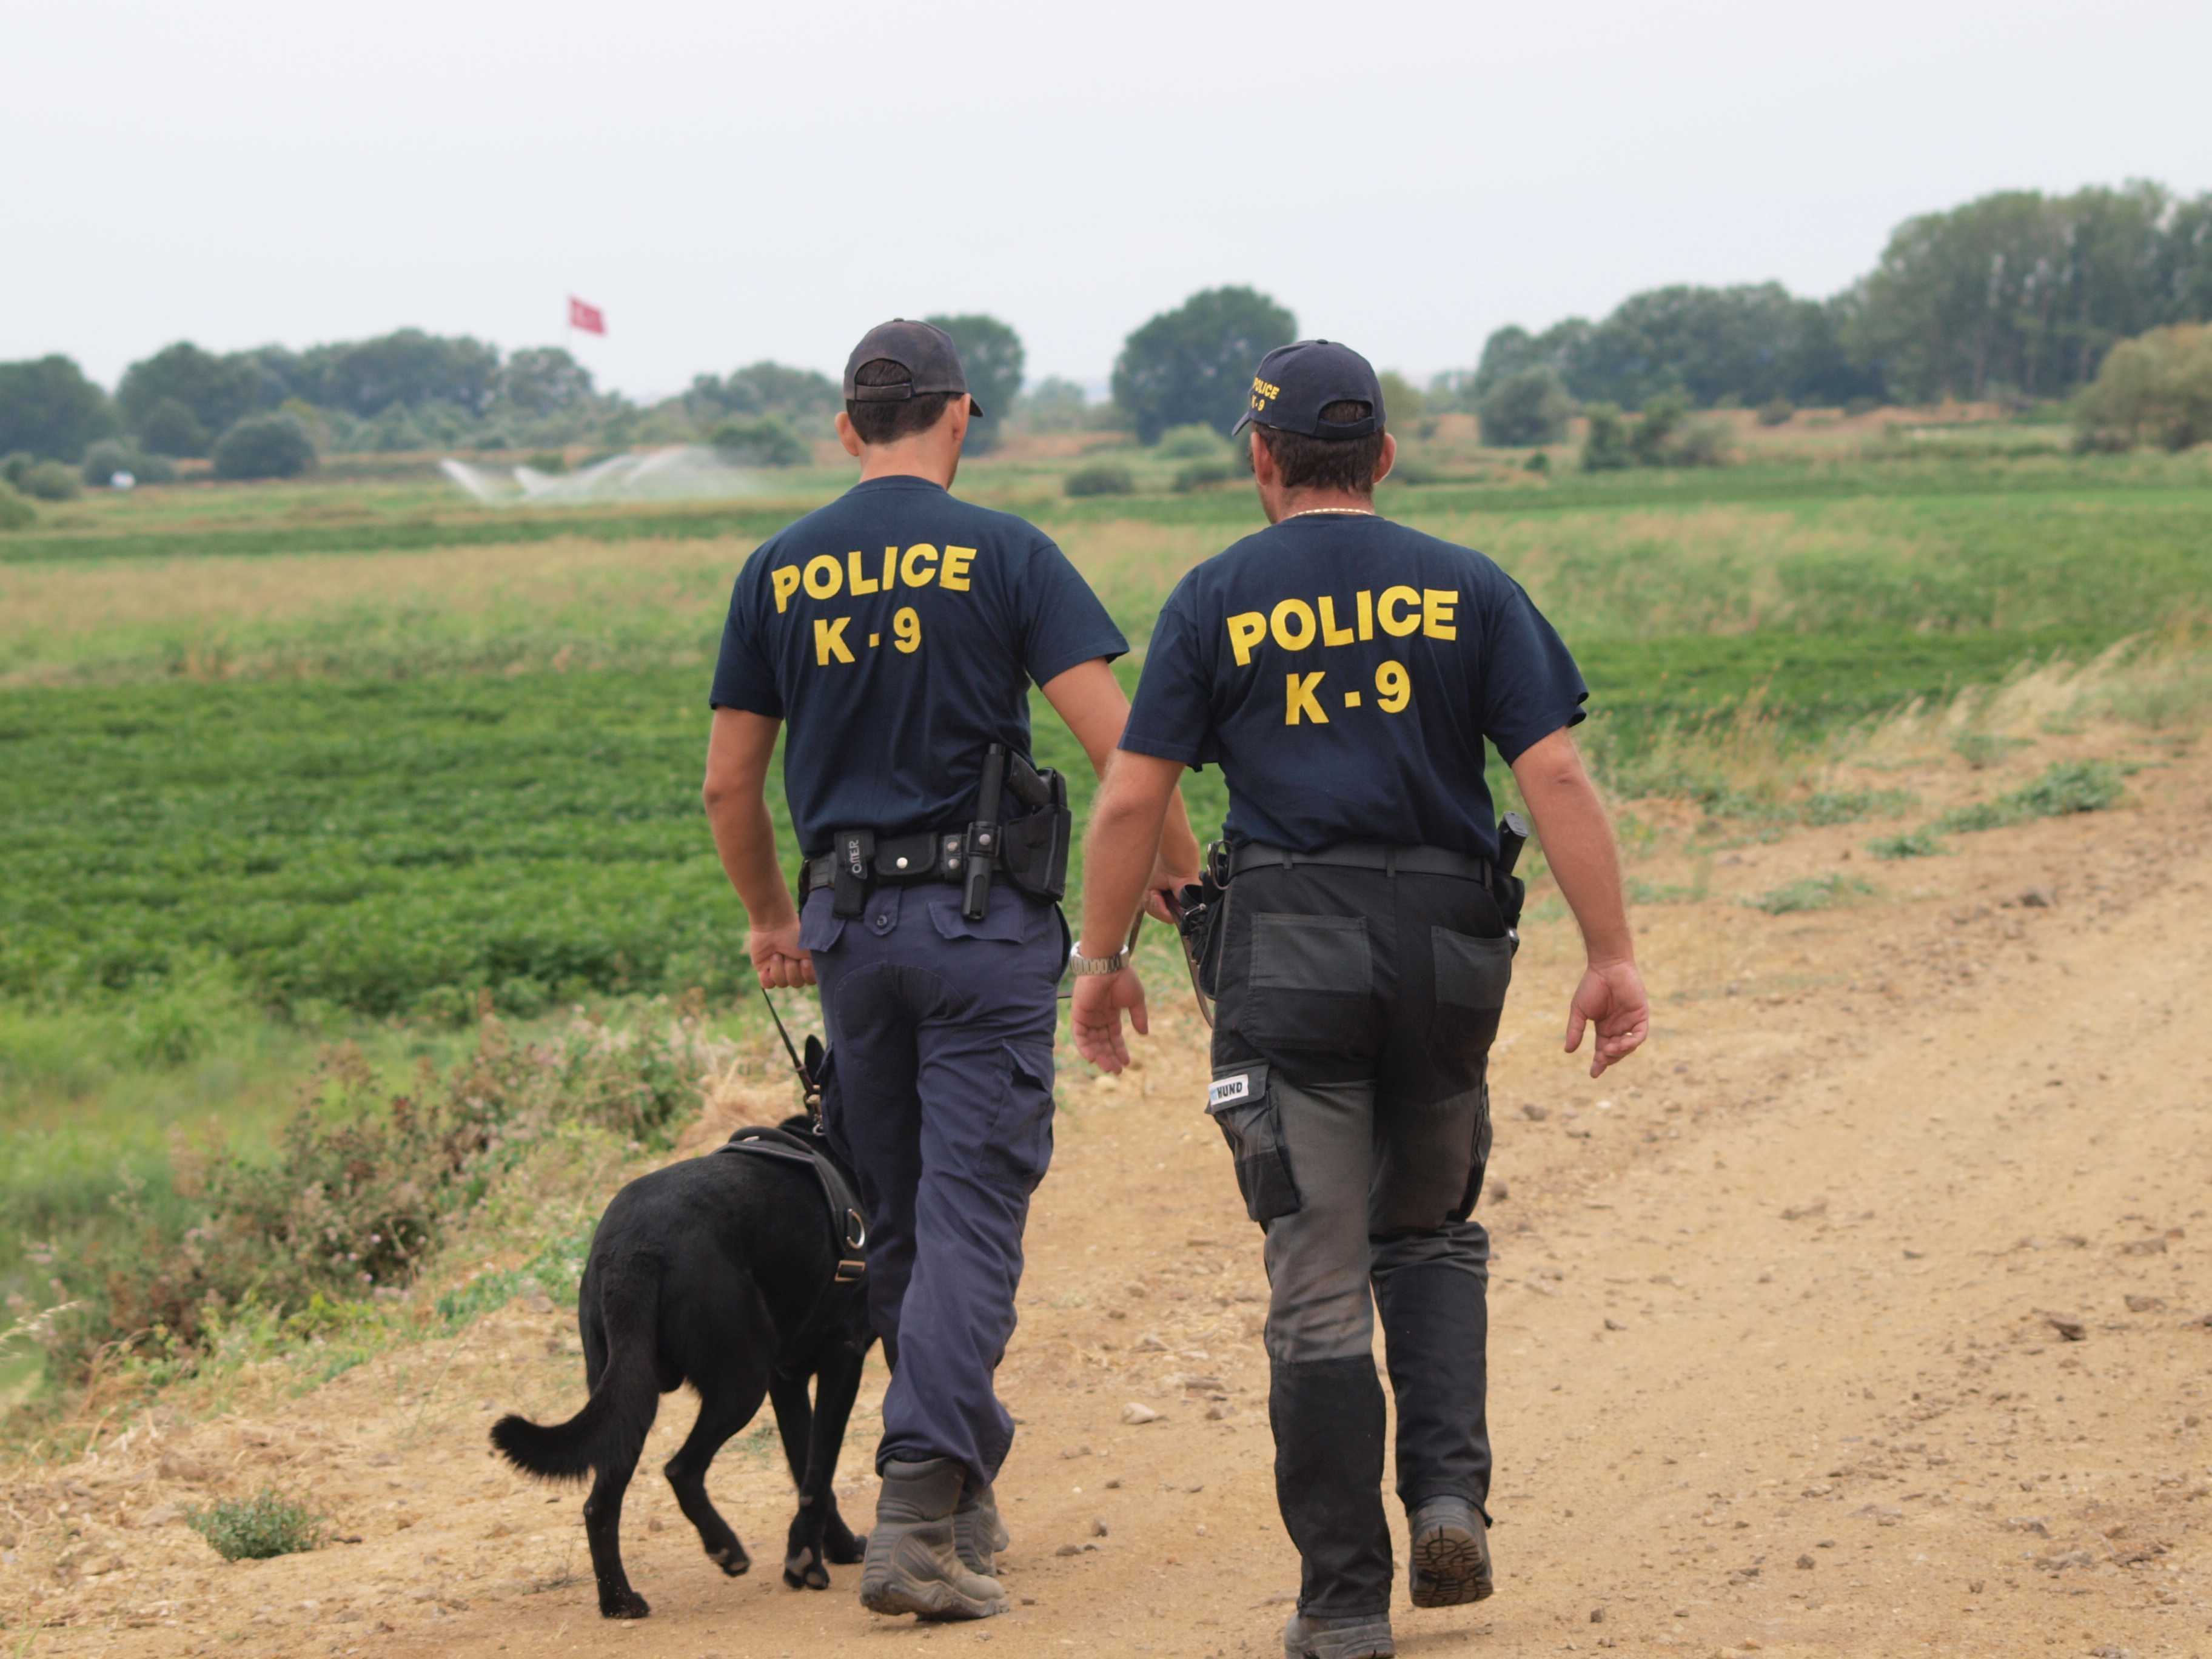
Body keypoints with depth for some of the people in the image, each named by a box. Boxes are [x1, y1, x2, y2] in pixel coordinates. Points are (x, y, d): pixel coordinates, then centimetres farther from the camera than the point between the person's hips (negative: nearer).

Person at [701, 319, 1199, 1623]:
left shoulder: (781, 572, 6)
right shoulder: (1004, 553, -5)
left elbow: (731, 782, 10)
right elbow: (1116, 741, -12)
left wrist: (771, 917, 25)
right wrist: (1183, 869, 3)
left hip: (850, 923, 4)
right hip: (984, 923, -4)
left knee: (900, 1222, 16)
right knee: (972, 1218, -6)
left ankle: (969, 1484, 26)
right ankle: (920, 1520, -17)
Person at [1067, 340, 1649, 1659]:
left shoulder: (1216, 600, 4)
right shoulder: (1467, 589, 6)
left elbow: (1134, 797, 0)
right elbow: (1556, 776, -3)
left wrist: (1104, 960, 10)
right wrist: (1614, 955, -2)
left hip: (1289, 946, -1)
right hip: (1448, 952, 2)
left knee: (1319, 1278, 1)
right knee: (1430, 1232, 21)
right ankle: (1451, 1492, 1)